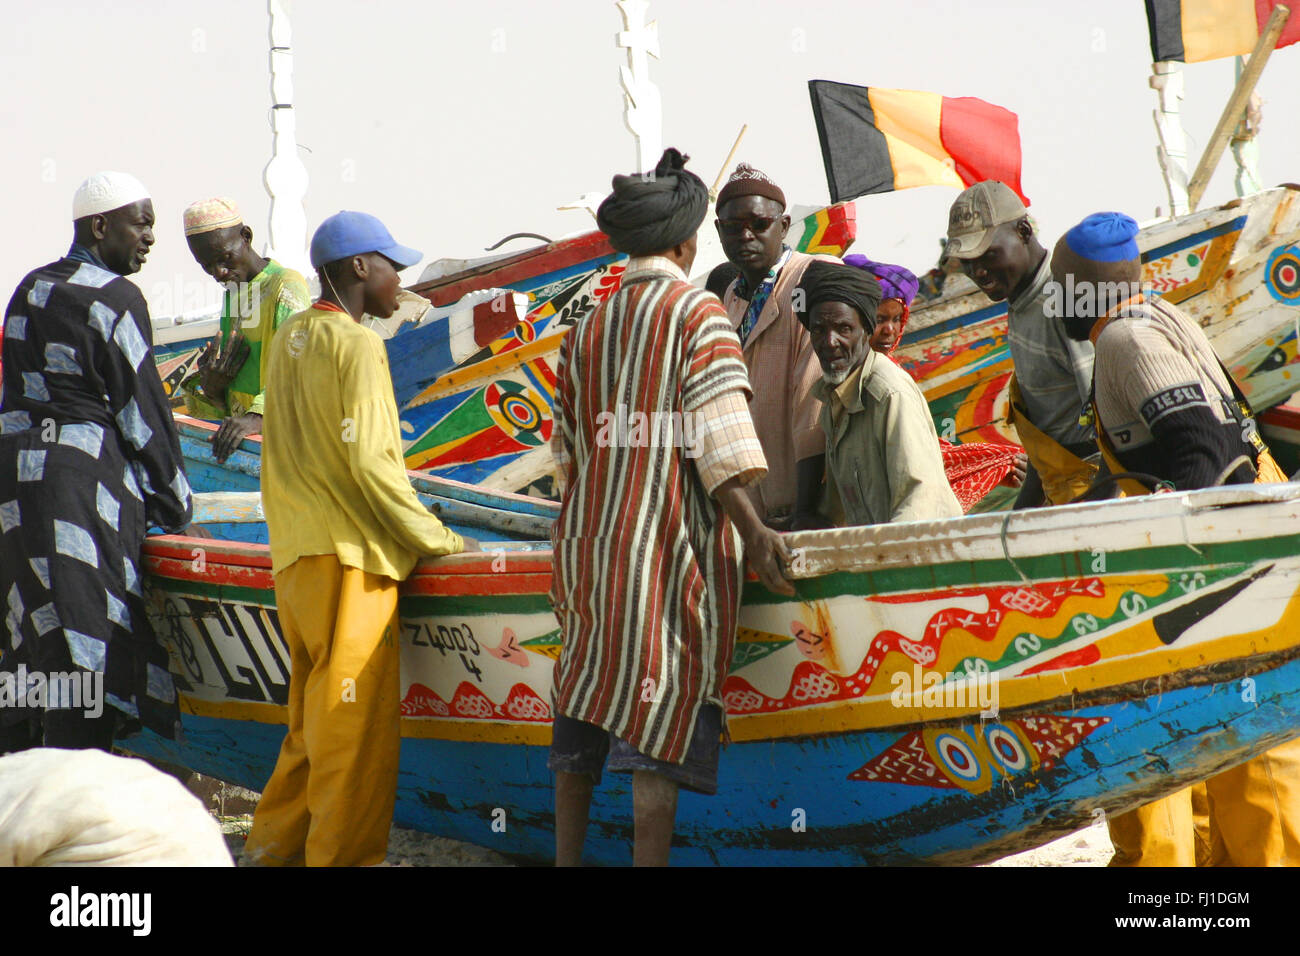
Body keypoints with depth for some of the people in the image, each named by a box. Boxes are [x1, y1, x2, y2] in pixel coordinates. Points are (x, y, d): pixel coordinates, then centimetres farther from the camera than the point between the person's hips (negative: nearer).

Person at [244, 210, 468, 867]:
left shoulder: (288, 340, 13)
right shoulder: (356, 346, -11)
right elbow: (370, 463, -17)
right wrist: (437, 539, -8)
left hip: (293, 555, 9)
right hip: (350, 555, -9)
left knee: (315, 715, 17)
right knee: (355, 720, -3)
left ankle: (276, 844, 23)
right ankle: (342, 855, -1)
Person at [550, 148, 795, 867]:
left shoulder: (587, 330, 13)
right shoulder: (698, 314, -4)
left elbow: (569, 449, 15)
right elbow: (714, 439, -14)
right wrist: (751, 530, -16)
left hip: (589, 540, 6)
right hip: (671, 540, -6)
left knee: (585, 703, 12)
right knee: (664, 721, -7)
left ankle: (567, 855, 15)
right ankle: (649, 857, -11)